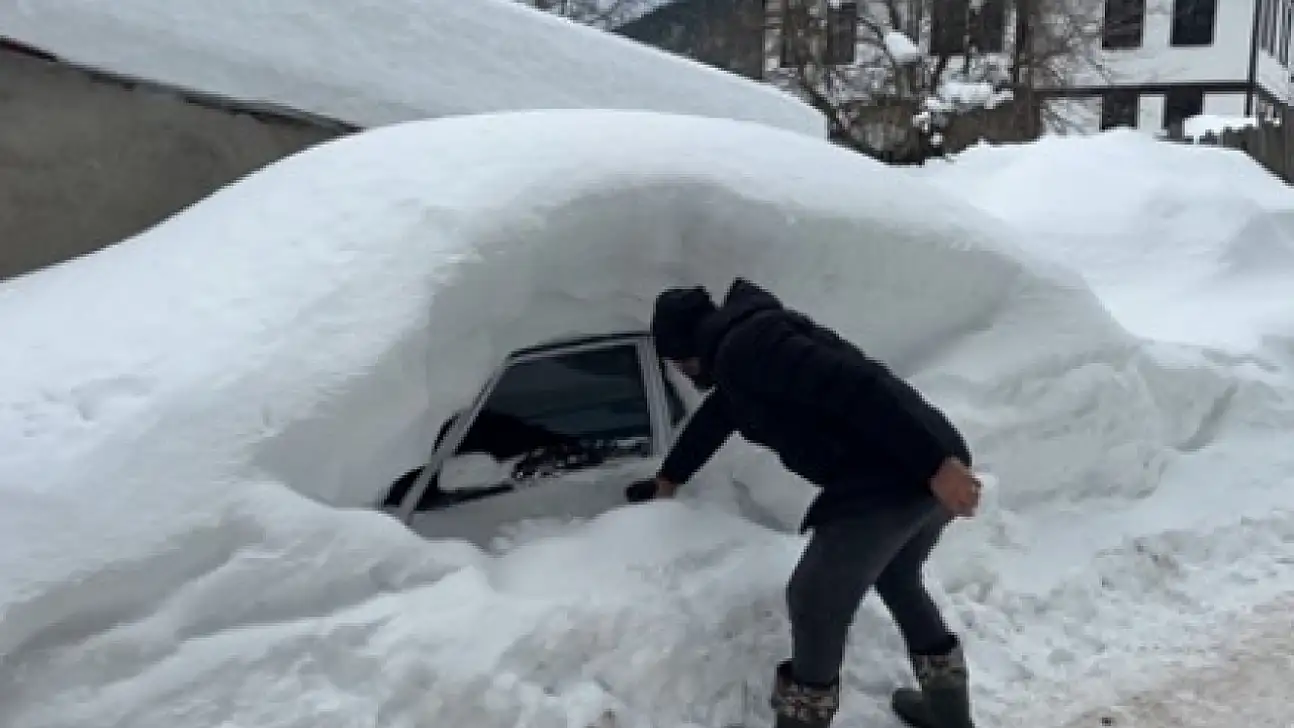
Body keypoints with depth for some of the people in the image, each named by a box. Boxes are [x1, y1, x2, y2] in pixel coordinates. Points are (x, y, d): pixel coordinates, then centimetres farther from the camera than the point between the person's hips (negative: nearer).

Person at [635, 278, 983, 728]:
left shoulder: (744, 347, -9)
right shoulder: (745, 337, 25)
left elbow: (851, 386, -20)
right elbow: (713, 418, 42)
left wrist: (934, 462, -22)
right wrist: (668, 478, 56)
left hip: (885, 483, -11)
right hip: (925, 470, 11)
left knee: (815, 604, 6)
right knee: (897, 579, 32)